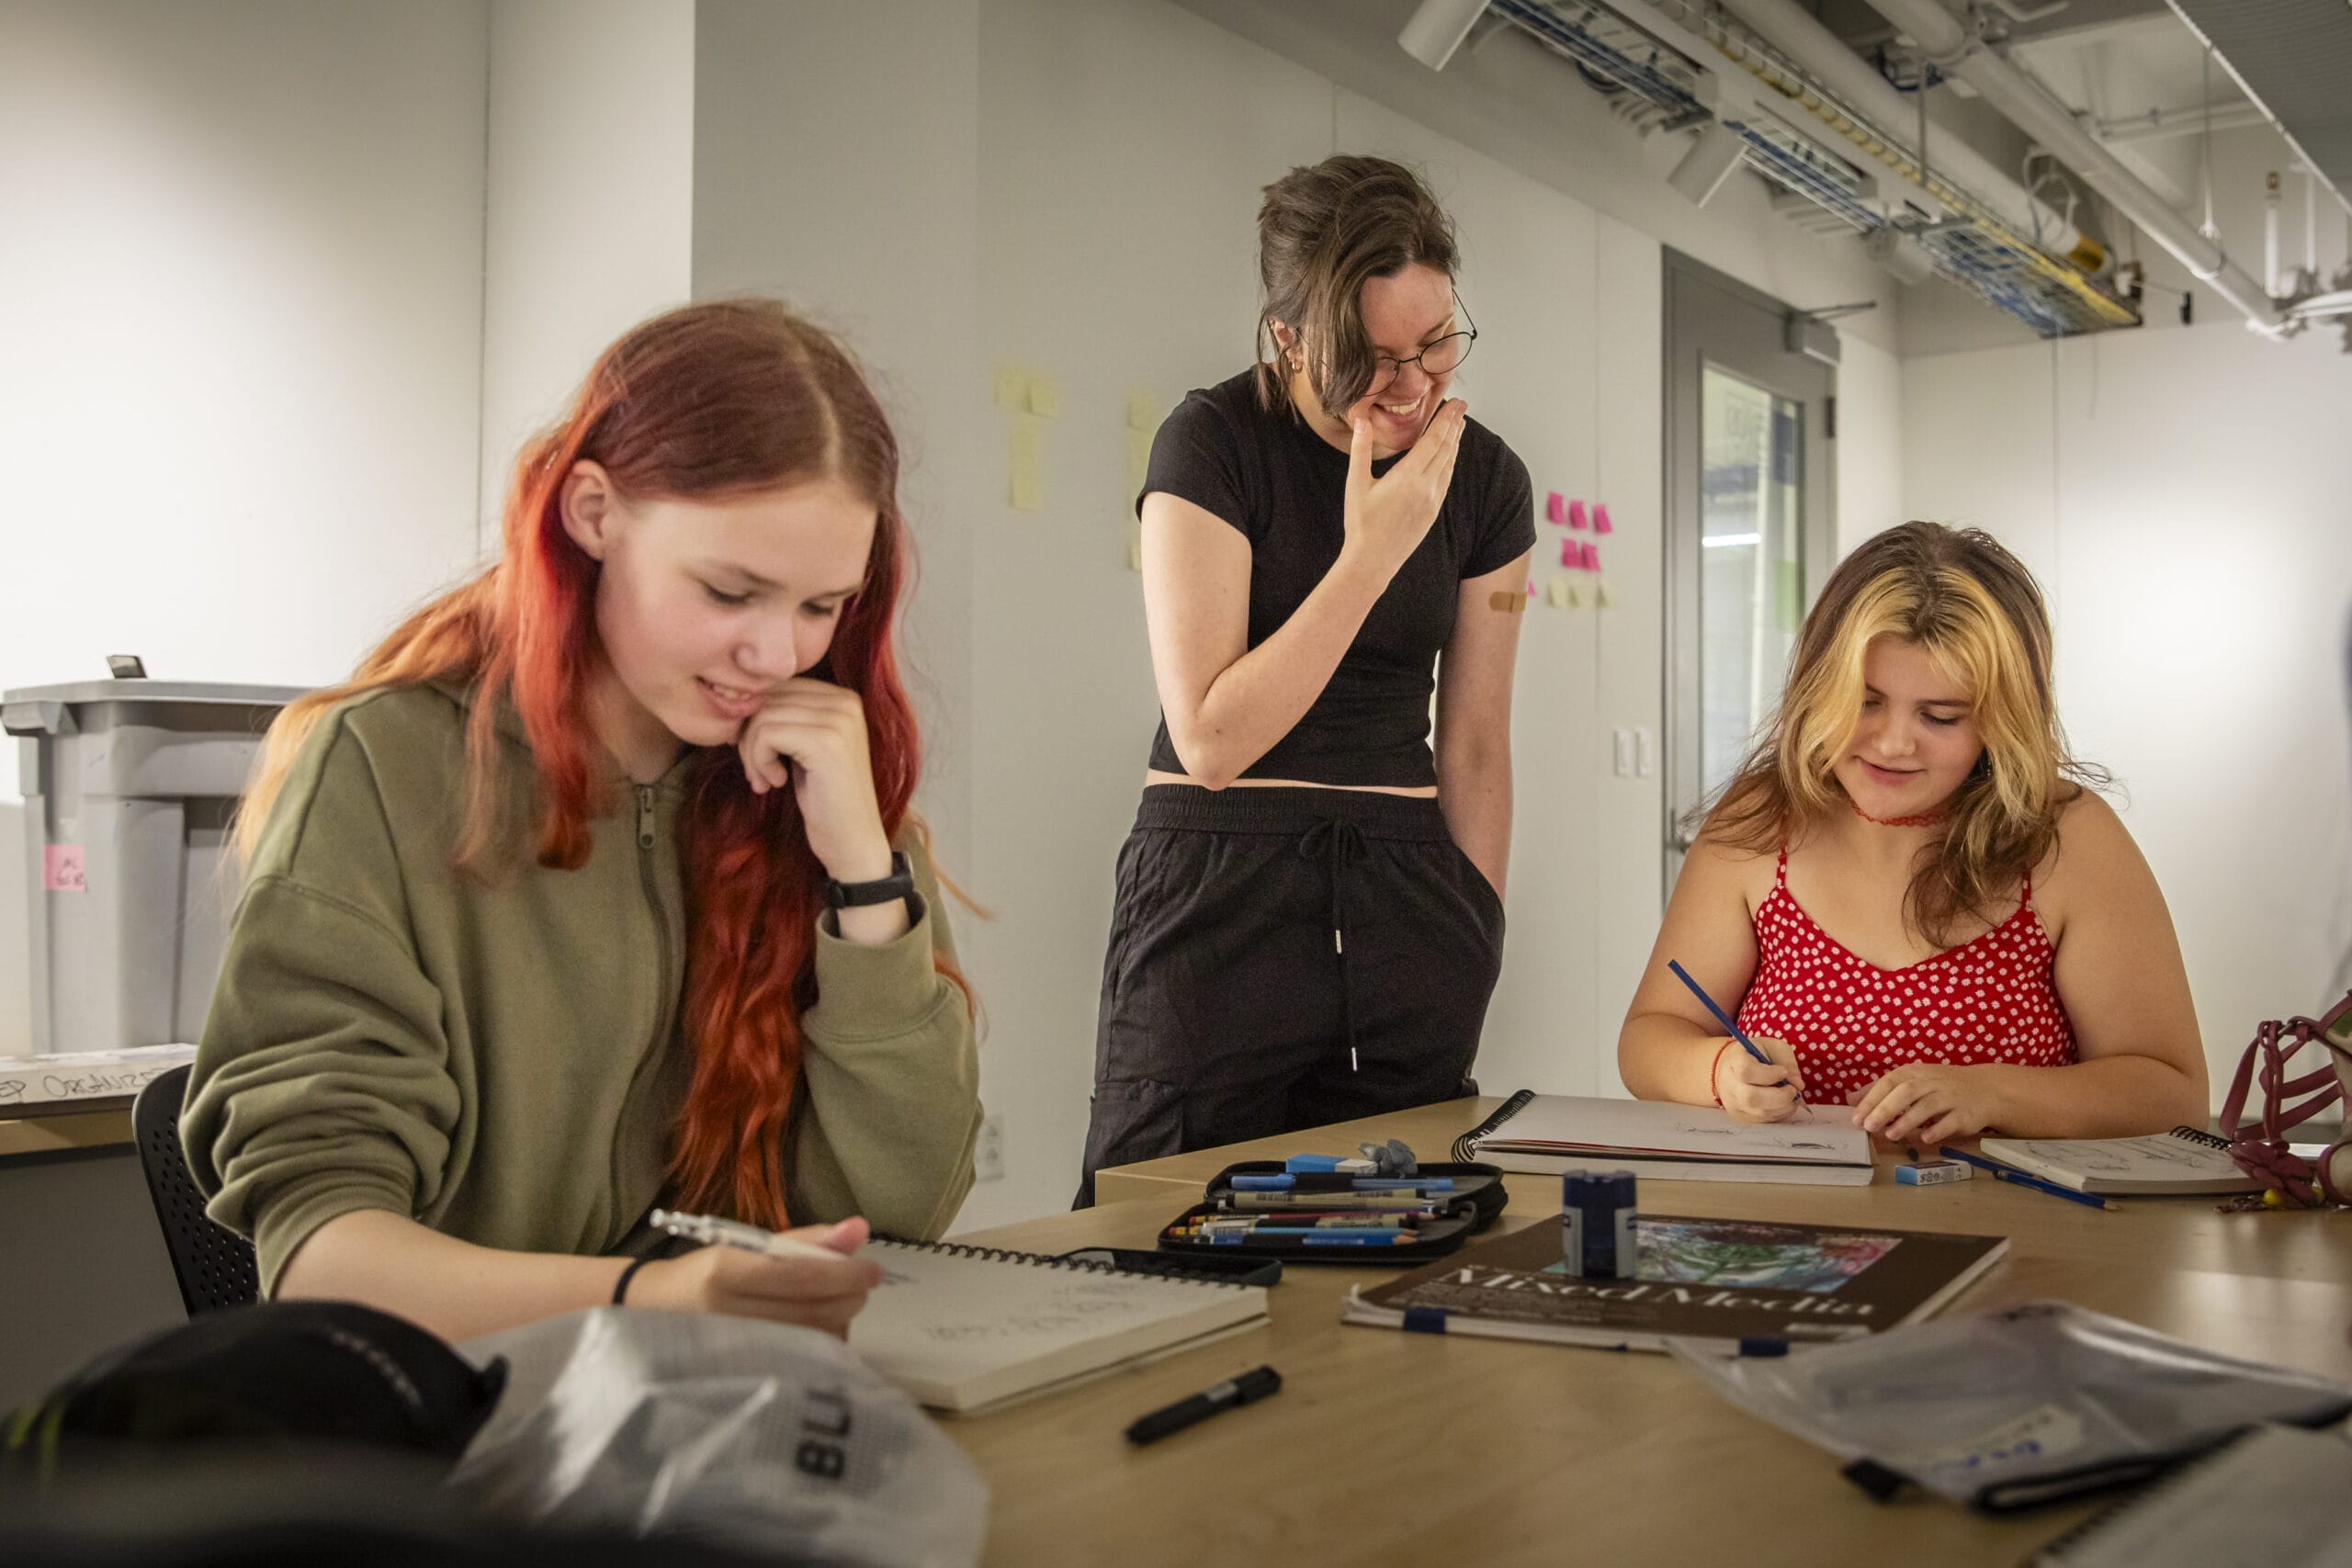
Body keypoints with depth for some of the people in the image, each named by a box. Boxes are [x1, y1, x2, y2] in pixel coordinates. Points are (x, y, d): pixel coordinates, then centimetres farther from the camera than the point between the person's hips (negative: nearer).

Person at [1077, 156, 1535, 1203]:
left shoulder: (1486, 479, 4)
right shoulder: (1213, 443, -9)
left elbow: (1475, 745, 11)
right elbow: (1210, 740, -16)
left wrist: (1478, 941, 9)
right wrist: (1372, 553, -17)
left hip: (1403, 893, 4)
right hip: (1220, 889, -3)